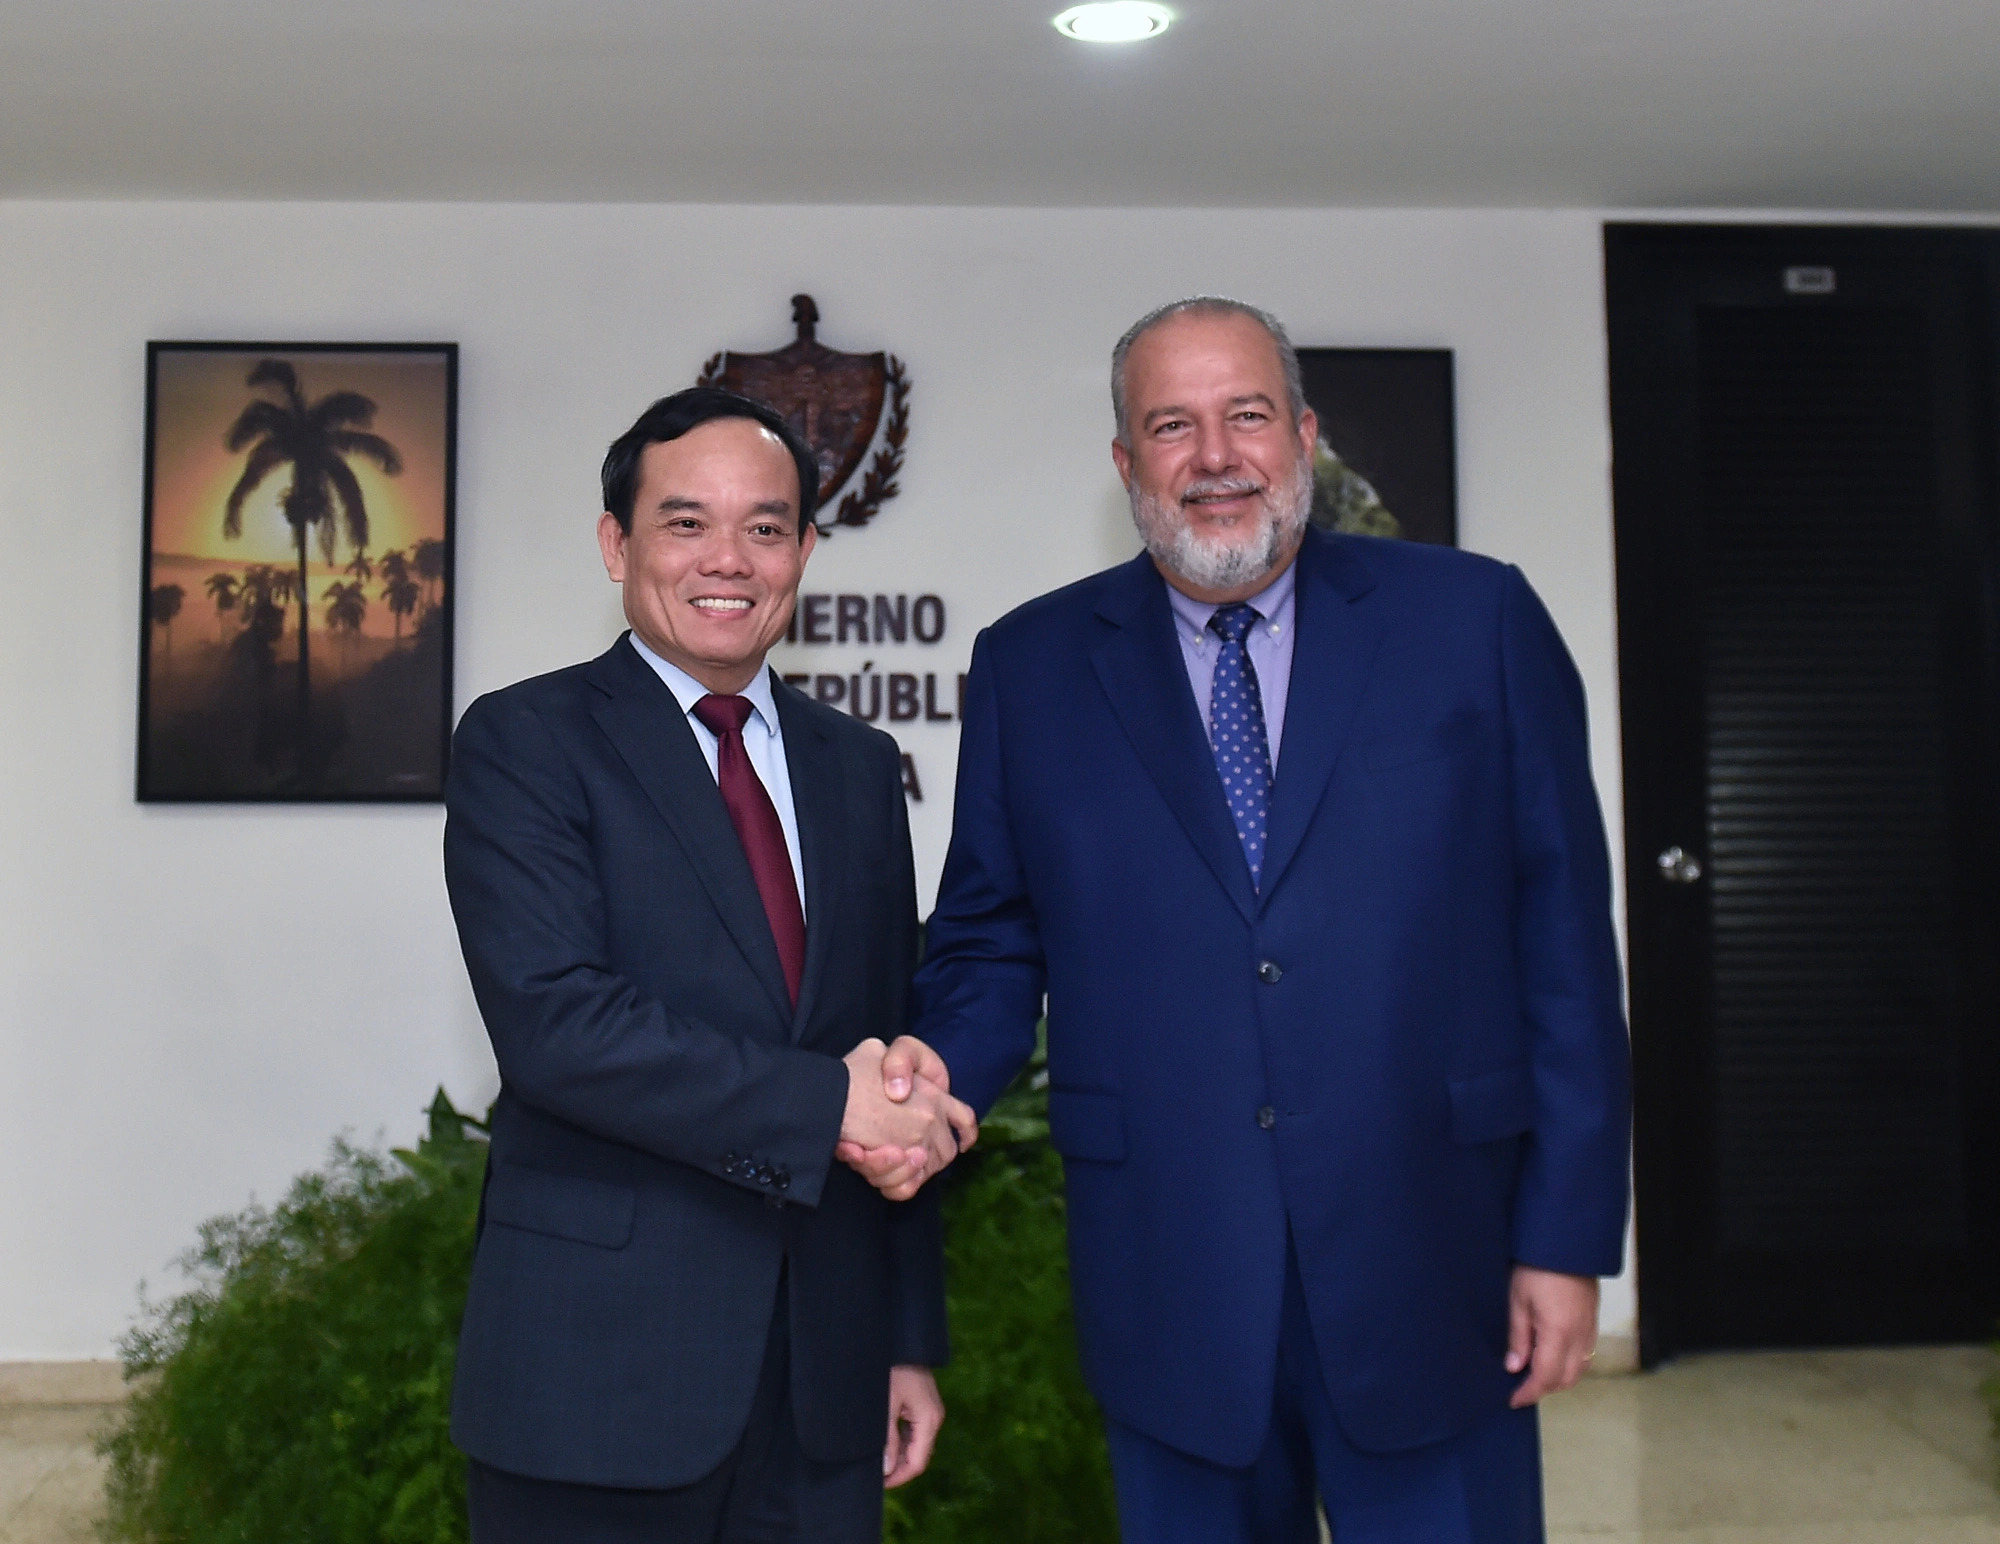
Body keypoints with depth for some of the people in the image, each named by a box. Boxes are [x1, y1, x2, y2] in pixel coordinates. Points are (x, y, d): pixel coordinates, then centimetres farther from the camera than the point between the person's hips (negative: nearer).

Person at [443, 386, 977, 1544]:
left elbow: (896, 1085, 10)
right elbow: (553, 1020, -19)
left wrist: (912, 1338, 11)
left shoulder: (859, 765, 9)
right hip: (599, 1376, -4)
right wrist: (822, 1108, -18)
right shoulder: (523, 742, -5)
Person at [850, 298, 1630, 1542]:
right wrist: (937, 1081, -14)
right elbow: (992, 944, 7)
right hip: (1171, 1287, 1)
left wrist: (1570, 1236, -3)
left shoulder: (1477, 622, 0)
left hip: (1432, 1270, 0)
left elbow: (1563, 936, -1)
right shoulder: (1031, 667, 4)